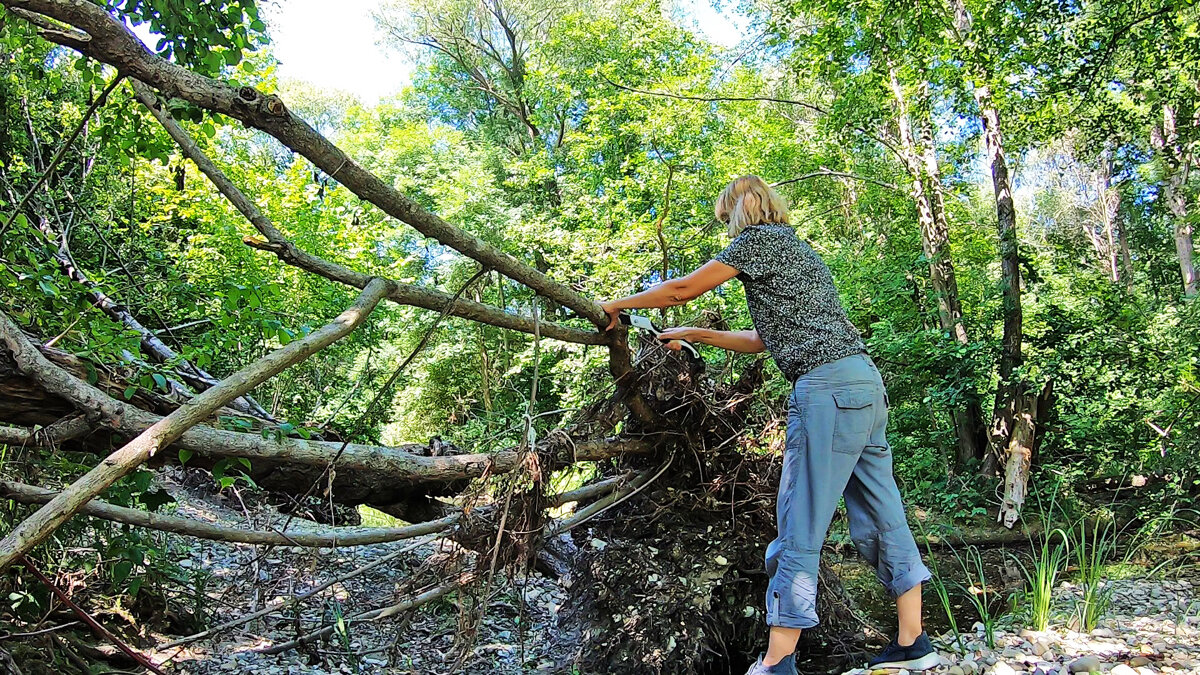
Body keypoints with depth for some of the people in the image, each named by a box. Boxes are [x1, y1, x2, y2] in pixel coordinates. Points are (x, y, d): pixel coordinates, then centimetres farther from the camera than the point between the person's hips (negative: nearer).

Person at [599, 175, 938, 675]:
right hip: (865, 384, 10)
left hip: (829, 388, -10)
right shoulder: (794, 249, 29)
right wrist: (694, 335, 34)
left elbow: (684, 289, 0)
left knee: (799, 527, -8)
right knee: (878, 519, 11)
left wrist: (618, 305, 14)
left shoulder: (761, 237, 1)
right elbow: (763, 340, 31)